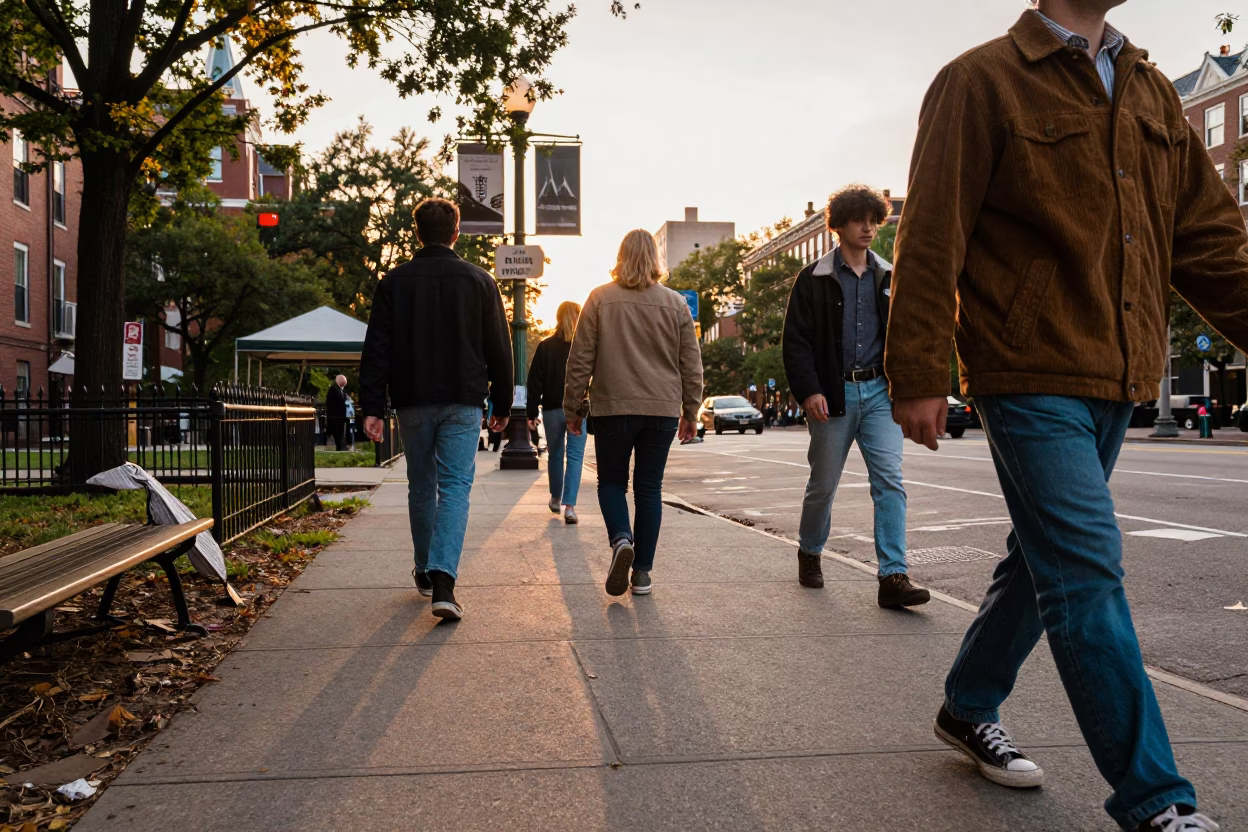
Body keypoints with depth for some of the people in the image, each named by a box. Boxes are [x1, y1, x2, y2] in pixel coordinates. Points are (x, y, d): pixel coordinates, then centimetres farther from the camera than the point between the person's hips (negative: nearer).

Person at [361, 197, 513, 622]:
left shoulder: (394, 281, 3)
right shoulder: (479, 281, 2)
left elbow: (376, 349, -3)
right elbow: (499, 349, 4)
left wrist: (372, 407, -3)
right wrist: (502, 404, 12)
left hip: (413, 403, 1)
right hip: (463, 402, -1)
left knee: (421, 487, 15)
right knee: (455, 488, -4)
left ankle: (426, 571, 28)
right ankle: (443, 580, -18)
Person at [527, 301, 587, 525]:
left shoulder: (545, 346, 0)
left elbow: (535, 382, -2)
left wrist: (532, 413, 2)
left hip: (552, 409, 2)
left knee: (554, 455, 17)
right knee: (575, 456, 0)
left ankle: (556, 499, 32)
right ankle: (569, 506, -11)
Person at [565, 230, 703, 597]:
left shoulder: (601, 298, 0)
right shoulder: (676, 303, 6)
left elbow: (580, 358, -1)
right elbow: (691, 363, 8)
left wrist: (574, 406, 7)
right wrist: (690, 411, 15)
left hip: (613, 408, -2)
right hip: (663, 410, 2)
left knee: (611, 481, 13)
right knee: (649, 488, 8)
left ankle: (620, 539, -14)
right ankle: (642, 573, 9)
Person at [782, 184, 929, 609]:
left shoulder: (889, 278, 13)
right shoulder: (813, 279, 1)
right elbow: (795, 341, -4)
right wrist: (809, 391, -15)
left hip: (879, 392, 3)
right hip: (833, 394, -2)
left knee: (889, 481, -9)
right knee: (823, 483, 8)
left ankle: (893, 577, -9)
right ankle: (809, 552, 33)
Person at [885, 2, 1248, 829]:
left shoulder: (1151, 91, 17)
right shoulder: (984, 81, -3)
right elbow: (931, 239, -9)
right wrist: (920, 376, -14)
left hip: (1116, 382, 8)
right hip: (1029, 375, -7)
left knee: (1048, 559, 15)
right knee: (1087, 572, -8)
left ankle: (969, 709, 34)